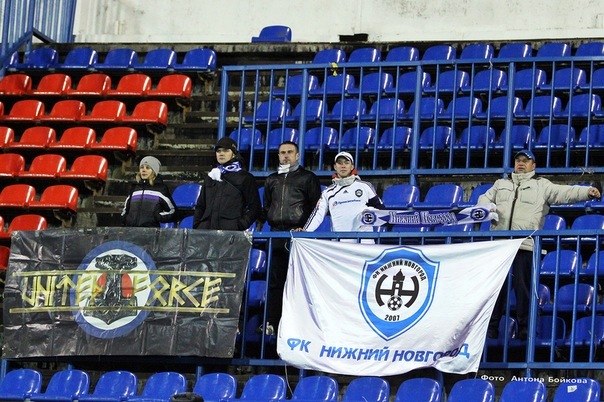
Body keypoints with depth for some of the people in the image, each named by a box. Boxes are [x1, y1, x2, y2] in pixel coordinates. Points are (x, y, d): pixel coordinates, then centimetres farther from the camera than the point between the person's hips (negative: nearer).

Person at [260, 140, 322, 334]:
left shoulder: (308, 178, 7)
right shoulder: (272, 180, 21)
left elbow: (316, 207, 2)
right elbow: (266, 207, 24)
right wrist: (259, 226, 11)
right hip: (277, 233, 4)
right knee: (275, 279, 1)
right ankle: (272, 322, 2)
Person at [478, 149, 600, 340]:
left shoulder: (541, 185, 9)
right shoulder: (501, 184, 22)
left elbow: (564, 193, -1)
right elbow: (486, 198, 25)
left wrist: (587, 192, -17)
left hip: (525, 245, -3)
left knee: (523, 286, -3)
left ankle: (524, 327, 5)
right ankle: (492, 325, 11)